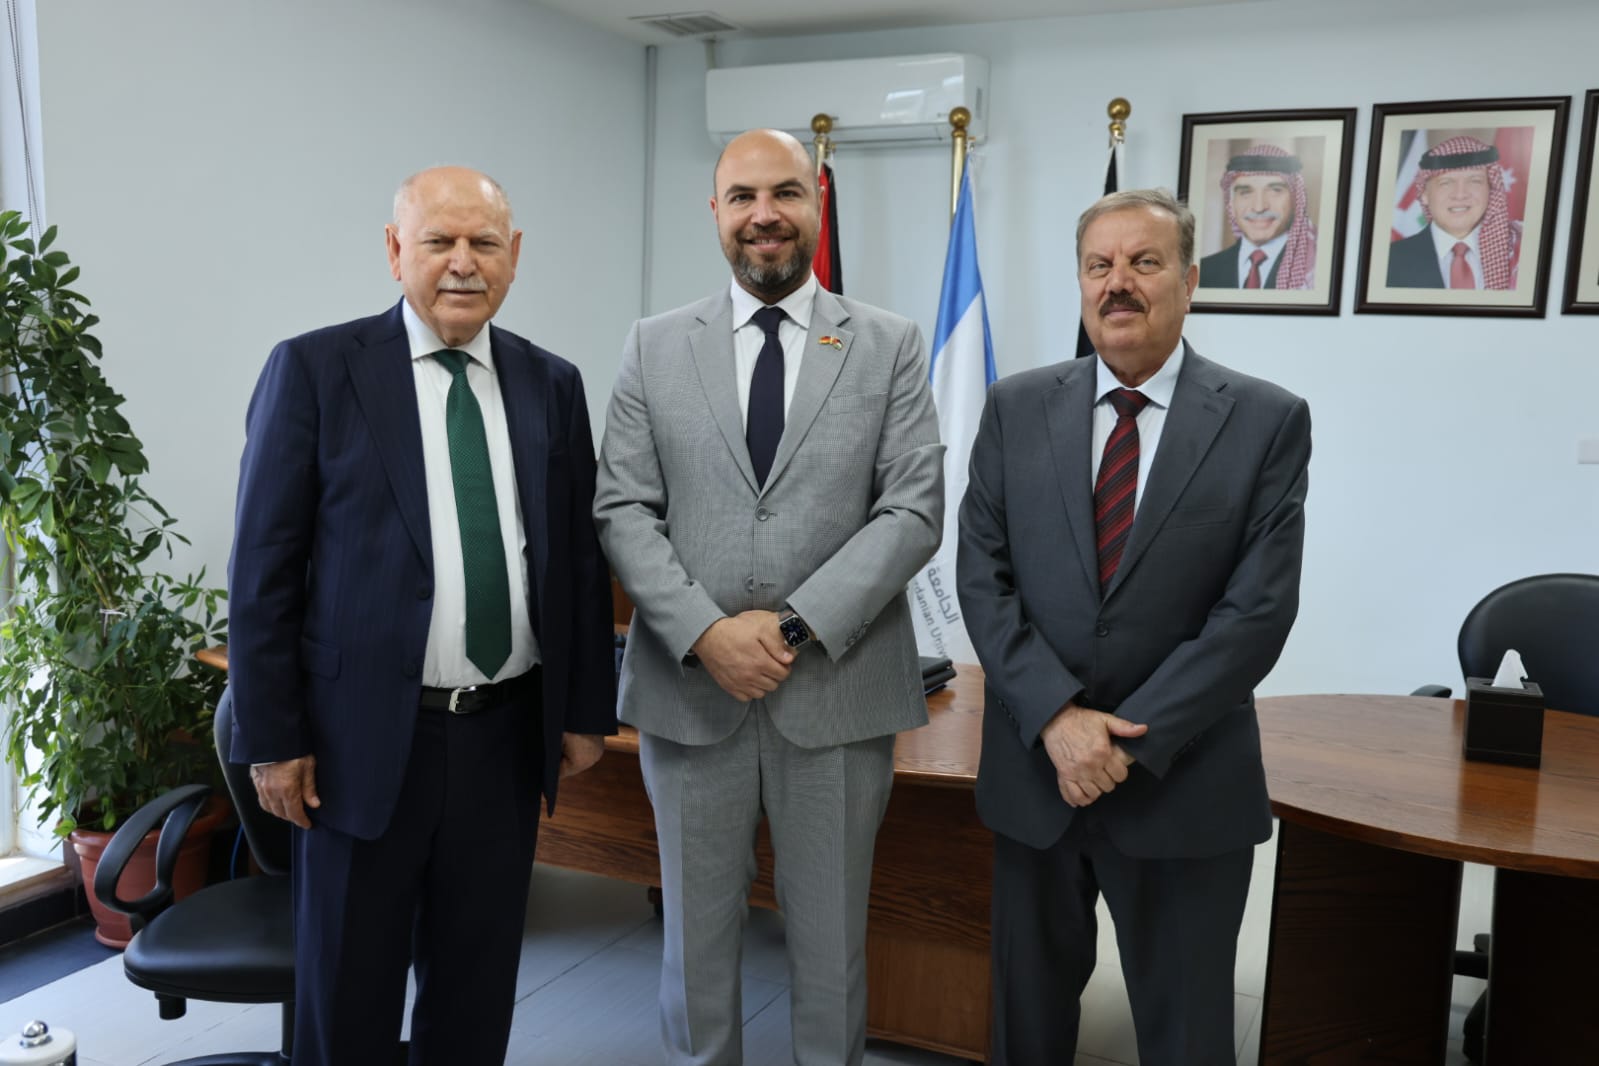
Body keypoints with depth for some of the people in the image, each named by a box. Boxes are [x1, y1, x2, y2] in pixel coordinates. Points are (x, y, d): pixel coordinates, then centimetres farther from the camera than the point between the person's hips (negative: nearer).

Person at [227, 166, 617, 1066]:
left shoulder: (553, 384, 5)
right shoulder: (316, 369, -5)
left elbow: (581, 557, 8)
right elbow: (264, 568, -5)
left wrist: (587, 708, 7)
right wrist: (272, 738, -7)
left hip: (508, 732, 3)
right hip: (367, 736, -3)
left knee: (478, 986, 16)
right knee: (349, 994, 13)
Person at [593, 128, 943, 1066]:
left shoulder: (891, 345, 2)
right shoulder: (655, 346, 5)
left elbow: (914, 511, -5)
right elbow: (624, 510, 0)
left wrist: (798, 625, -14)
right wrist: (705, 631, -13)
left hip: (838, 688, -1)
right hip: (689, 686, 1)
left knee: (831, 936, 12)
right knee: (697, 928, 15)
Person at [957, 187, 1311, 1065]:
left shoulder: (1267, 420, -5)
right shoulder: (1015, 408, 1)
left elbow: (1258, 607, -11)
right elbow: (982, 575, -3)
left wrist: (1129, 740, -16)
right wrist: (1057, 717, -15)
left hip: (1184, 785, -2)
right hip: (1033, 769, 2)